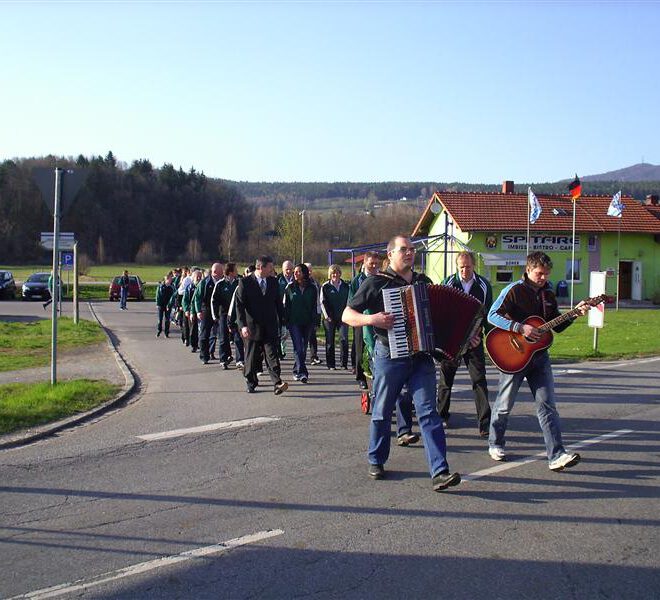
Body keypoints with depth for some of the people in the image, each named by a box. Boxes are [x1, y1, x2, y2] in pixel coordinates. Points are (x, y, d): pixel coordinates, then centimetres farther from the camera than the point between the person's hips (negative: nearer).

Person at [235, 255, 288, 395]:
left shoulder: (273, 282, 9)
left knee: (272, 355, -8)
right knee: (252, 357, 8)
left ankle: (277, 383, -17)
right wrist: (242, 325, -17)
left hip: (270, 328, 2)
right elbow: (239, 305, -8)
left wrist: (282, 321, 10)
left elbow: (278, 304, 15)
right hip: (252, 327, -2)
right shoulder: (245, 283, -5)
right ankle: (251, 382, 23)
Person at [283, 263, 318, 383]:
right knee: (298, 348, -11)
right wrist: (286, 322, -1)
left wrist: (314, 322, 0)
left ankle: (296, 371, 21)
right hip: (294, 322, -2)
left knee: (303, 348, 7)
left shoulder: (312, 289, 4)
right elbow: (286, 305, 5)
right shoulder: (290, 287, 3)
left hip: (307, 322, 2)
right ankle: (302, 372, -15)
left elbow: (314, 306, 7)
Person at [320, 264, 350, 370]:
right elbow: (322, 302, 0)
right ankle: (331, 364, 12)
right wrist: (327, 316, -8)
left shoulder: (345, 286, 9)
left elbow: (348, 301, 12)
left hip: (343, 317, 1)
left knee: (344, 339, -10)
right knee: (330, 341, 4)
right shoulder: (325, 287, 2)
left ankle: (344, 363, -4)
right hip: (330, 318, -1)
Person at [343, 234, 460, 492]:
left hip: (421, 357, 3)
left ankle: (439, 472, -11)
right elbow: (347, 315, -1)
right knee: (382, 413, 8)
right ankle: (376, 461, 28)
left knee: (428, 412, -6)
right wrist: (371, 319, -19)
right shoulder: (376, 283, -1)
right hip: (389, 356, -3)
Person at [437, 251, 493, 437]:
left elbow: (488, 314, 6)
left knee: (479, 379, -6)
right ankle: (442, 415, 25)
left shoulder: (483, 286, 2)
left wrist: (477, 334, -7)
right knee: (445, 378, 9)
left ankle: (485, 423, -6)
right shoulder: (448, 283, 0)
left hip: (474, 339, 0)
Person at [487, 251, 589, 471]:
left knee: (547, 405, -4)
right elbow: (493, 315, -17)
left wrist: (575, 313, 3)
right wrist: (520, 327, -24)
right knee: (504, 404, 7)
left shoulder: (547, 295, 12)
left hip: (539, 356, 5)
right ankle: (495, 444, 28)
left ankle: (556, 456, -9)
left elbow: (557, 327, 19)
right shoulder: (514, 290, -9)